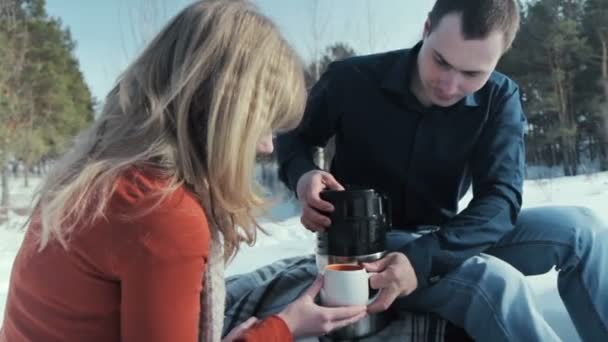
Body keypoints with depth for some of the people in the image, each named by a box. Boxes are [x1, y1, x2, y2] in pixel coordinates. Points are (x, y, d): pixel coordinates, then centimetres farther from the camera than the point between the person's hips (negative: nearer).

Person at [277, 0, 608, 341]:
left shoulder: (500, 98, -9)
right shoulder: (352, 80, -14)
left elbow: (501, 196, -20)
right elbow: (292, 135, 2)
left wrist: (424, 258, -37)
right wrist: (302, 174, -24)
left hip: (442, 239, 4)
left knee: (578, 227, -16)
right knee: (495, 283, -32)